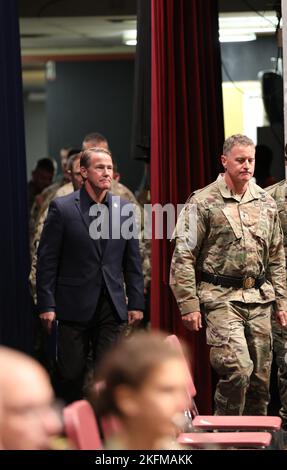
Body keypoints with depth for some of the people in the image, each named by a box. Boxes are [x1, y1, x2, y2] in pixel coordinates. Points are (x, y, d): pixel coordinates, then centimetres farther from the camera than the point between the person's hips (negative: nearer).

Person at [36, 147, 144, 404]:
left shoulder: (124, 208, 7)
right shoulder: (62, 208, -3)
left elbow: (133, 261, 10)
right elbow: (47, 260, -3)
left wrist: (136, 303, 6)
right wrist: (46, 305, -7)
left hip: (112, 307, 2)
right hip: (74, 305, -2)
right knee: (70, 375, 4)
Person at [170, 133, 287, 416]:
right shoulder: (202, 202, -4)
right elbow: (183, 257, -6)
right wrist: (188, 305, -11)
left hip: (259, 298, 6)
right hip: (221, 298, -5)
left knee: (260, 376, 7)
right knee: (237, 370, -17)